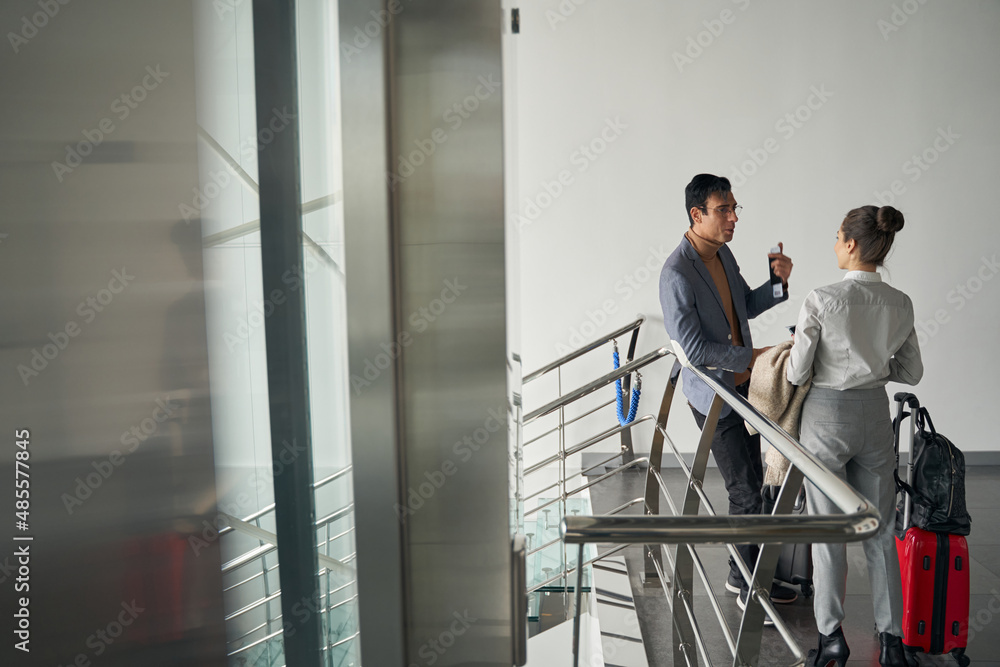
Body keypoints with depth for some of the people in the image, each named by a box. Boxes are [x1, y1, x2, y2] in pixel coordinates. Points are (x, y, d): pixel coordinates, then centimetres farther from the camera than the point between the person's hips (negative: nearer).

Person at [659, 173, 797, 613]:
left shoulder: (723, 253, 5)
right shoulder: (676, 274, -23)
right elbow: (694, 349, -25)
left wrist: (777, 281, 0)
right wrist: (752, 356, -16)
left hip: (744, 387, 9)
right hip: (714, 397, -8)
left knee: (752, 483, 16)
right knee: (745, 493, -1)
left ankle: (741, 573, 32)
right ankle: (751, 590, 16)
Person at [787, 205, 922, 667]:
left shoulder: (822, 301, -17)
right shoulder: (901, 304, 0)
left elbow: (797, 374, -12)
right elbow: (911, 372, 8)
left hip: (827, 416, -4)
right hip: (875, 416, 5)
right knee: (880, 530, 13)